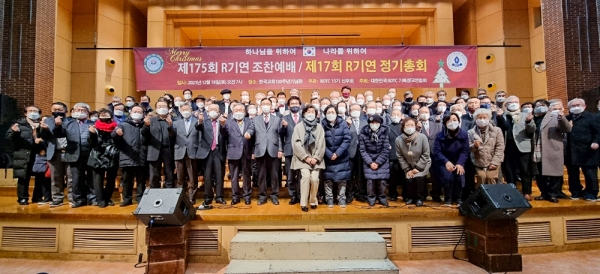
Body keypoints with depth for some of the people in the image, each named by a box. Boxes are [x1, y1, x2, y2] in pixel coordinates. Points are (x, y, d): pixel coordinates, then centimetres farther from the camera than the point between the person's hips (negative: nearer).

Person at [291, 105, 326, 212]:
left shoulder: (319, 127, 11)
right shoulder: (298, 126, 6)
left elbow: (321, 144, 4)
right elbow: (296, 143, -4)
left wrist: (316, 158, -8)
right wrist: (306, 157, -11)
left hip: (316, 159, 2)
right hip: (303, 158, -1)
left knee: (314, 178, -13)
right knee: (306, 176, -21)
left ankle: (313, 201, 9)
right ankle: (303, 203, -10)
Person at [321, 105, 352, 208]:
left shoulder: (342, 123, -3)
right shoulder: (322, 125, -4)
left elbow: (347, 139, -8)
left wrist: (338, 153, -14)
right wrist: (329, 154, -14)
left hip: (342, 157, 1)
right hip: (328, 157, 0)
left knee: (342, 179, 5)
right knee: (328, 179, 4)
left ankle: (341, 198, 17)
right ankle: (329, 199, 16)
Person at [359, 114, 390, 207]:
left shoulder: (384, 133, -7)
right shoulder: (363, 133, -8)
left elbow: (386, 150, -7)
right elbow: (363, 150, -5)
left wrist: (377, 162, -11)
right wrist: (370, 162, -11)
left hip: (382, 161, 0)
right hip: (369, 161, 0)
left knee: (382, 180, -6)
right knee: (370, 180, -9)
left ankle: (382, 198, 13)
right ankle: (371, 198, 9)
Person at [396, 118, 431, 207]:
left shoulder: (422, 137, -22)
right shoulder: (398, 140, -18)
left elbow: (425, 154, -14)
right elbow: (400, 156, -9)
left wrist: (417, 168, -15)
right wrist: (407, 169, -11)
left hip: (422, 164, -1)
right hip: (408, 165, 2)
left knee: (419, 178, -19)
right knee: (409, 179, -14)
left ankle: (420, 198, 4)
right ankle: (411, 197, 12)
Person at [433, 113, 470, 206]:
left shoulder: (463, 134, -5)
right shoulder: (440, 135, -9)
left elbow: (465, 151, -7)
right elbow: (437, 151, -14)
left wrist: (460, 163, -23)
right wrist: (446, 162, -29)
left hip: (458, 162, 2)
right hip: (443, 163, -2)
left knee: (459, 176, -23)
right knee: (448, 176, -28)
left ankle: (457, 198, 5)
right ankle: (448, 199, -3)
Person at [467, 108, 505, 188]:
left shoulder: (497, 130, 4)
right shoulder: (471, 132, 5)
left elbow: (500, 148, -1)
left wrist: (495, 162, -10)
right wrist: (474, 146, -22)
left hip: (492, 163, 0)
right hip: (478, 164, 0)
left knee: (490, 177, -19)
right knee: (481, 176, -20)